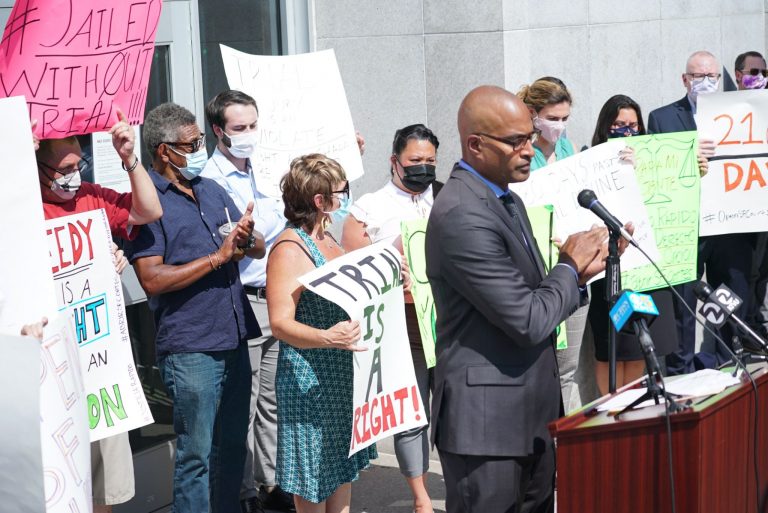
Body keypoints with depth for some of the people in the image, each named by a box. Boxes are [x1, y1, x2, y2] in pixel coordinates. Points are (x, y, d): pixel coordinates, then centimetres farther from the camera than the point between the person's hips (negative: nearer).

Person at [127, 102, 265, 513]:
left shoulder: (212, 190, 13)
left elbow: (259, 248, 15)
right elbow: (152, 279, -19)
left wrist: (247, 239, -9)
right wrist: (218, 257, -17)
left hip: (234, 339, 7)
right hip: (190, 349, -7)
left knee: (233, 445, 17)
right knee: (196, 455, 0)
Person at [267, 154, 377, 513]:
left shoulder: (327, 241, 11)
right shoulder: (289, 251, -18)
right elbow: (280, 324, -24)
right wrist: (327, 338, -39)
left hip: (343, 375, 9)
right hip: (310, 379, -9)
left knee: (344, 462, 15)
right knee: (314, 472, 1)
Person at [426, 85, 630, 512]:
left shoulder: (509, 201, 13)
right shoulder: (462, 215, -20)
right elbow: (527, 321, -21)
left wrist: (576, 274, -2)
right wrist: (570, 269, -4)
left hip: (530, 414, 10)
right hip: (486, 420, -10)